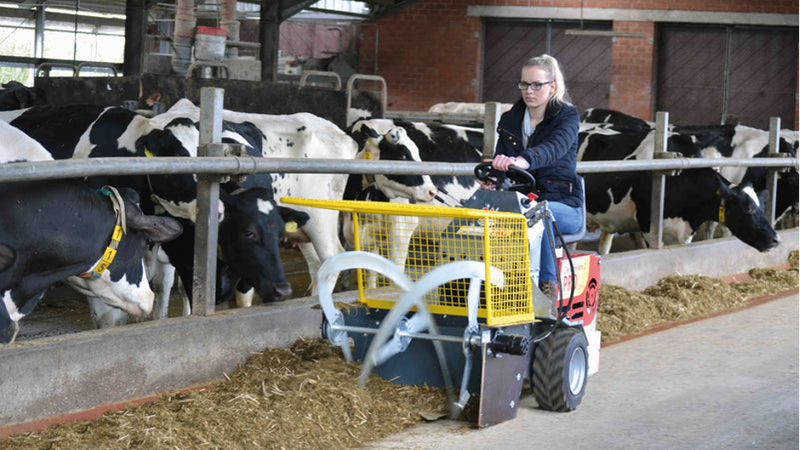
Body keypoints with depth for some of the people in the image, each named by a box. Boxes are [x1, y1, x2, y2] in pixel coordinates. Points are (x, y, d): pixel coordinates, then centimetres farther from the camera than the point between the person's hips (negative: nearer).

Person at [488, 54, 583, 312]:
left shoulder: (566, 116, -2)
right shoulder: (509, 121, 14)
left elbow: (554, 147, -24)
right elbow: (500, 160, 8)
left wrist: (522, 160, -46)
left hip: (562, 205, -3)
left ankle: (548, 292, -38)